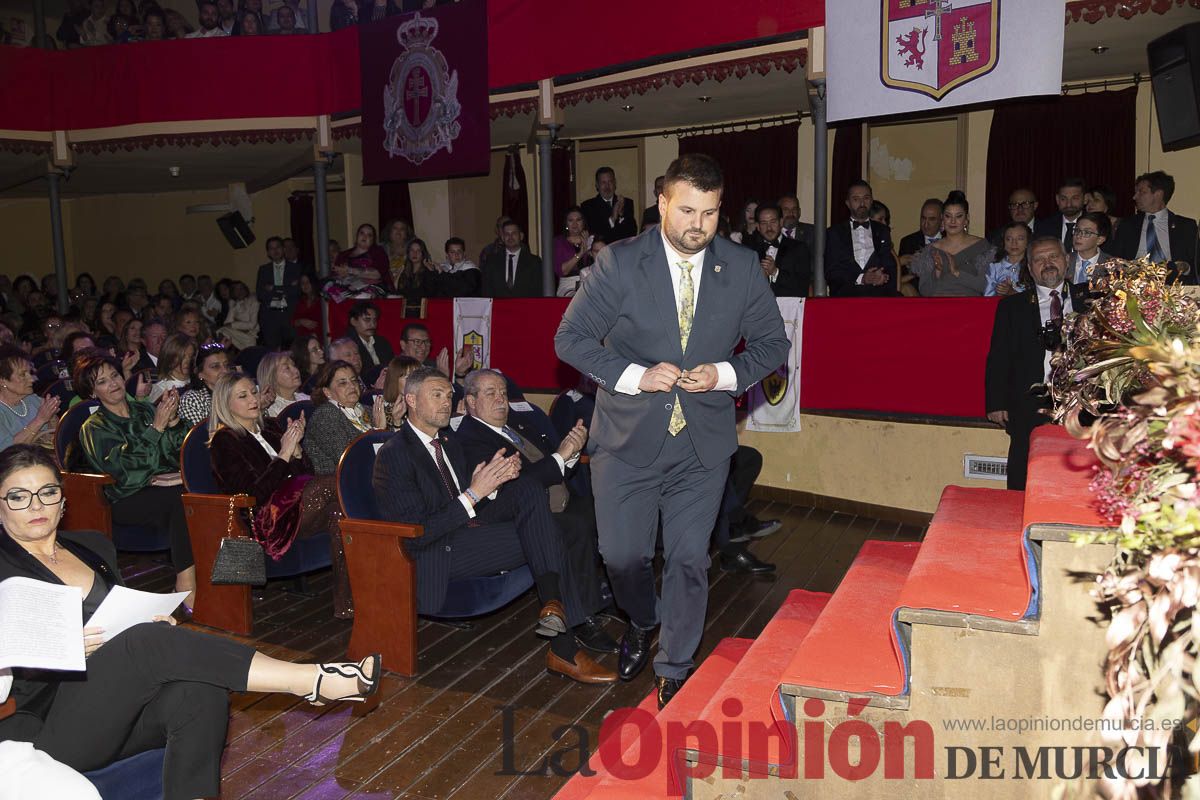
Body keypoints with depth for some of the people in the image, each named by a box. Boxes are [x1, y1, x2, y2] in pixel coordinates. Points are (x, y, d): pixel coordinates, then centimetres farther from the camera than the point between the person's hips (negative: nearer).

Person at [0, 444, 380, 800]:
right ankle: (315, 681, -33)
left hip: (126, 706, 5)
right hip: (55, 730, -5)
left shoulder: (93, 545, 18)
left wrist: (156, 623, 1)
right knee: (151, 641, -33)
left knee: (200, 691, -30)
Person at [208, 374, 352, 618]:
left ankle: (347, 604, -32)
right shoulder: (224, 442, 1)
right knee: (335, 483, -26)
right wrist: (284, 454, -12)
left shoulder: (270, 427, 21)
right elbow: (253, 493, -11)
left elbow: (306, 474, 16)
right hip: (268, 520, -6)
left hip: (298, 502, 6)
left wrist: (296, 447, -2)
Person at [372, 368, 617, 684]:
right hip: (435, 554, -8)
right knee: (542, 538, -18)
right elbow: (415, 535, -19)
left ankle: (553, 603, -21)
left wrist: (494, 480, -7)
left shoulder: (450, 444, 17)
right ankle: (563, 648, -11)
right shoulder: (394, 454, -11)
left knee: (529, 489, -12)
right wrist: (473, 495, -23)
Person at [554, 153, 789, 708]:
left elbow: (772, 344, 7)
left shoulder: (743, 268, -1)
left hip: (704, 441, 1)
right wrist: (634, 375, -18)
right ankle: (642, 623, 43)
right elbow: (571, 338, -5)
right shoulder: (619, 262, -7)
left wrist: (725, 374, -12)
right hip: (628, 438, -1)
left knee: (689, 560, 6)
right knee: (622, 554, 8)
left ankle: (674, 670, 28)